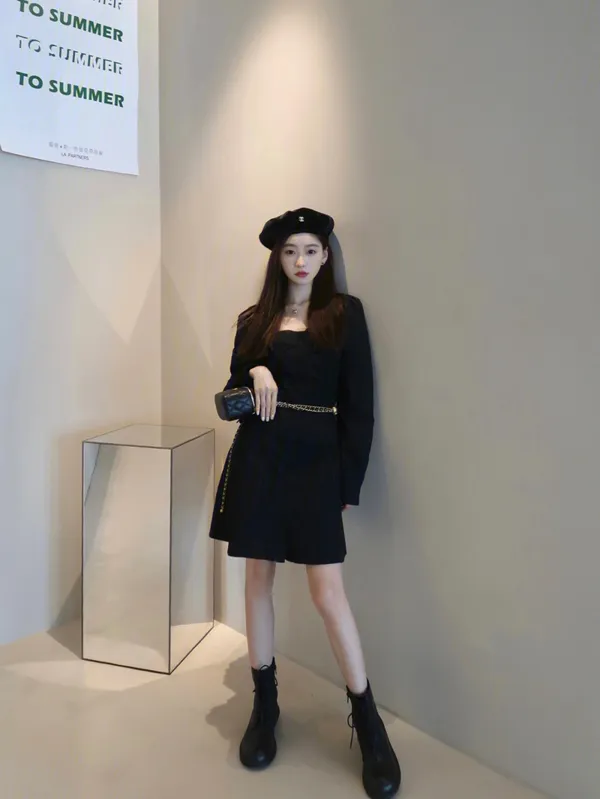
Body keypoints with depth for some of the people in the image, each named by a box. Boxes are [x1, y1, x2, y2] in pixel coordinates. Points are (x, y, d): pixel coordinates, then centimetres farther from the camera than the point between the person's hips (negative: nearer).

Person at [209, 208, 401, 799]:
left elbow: (358, 405, 0)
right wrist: (255, 373, -11)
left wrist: (349, 484, -5)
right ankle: (264, 704, 27)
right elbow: (232, 392, 12)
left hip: (316, 459, -3)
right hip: (258, 458, 3)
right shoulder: (254, 320, 11)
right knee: (258, 578, 8)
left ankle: (367, 722, 14)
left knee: (328, 591, -4)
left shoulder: (345, 313, 4)